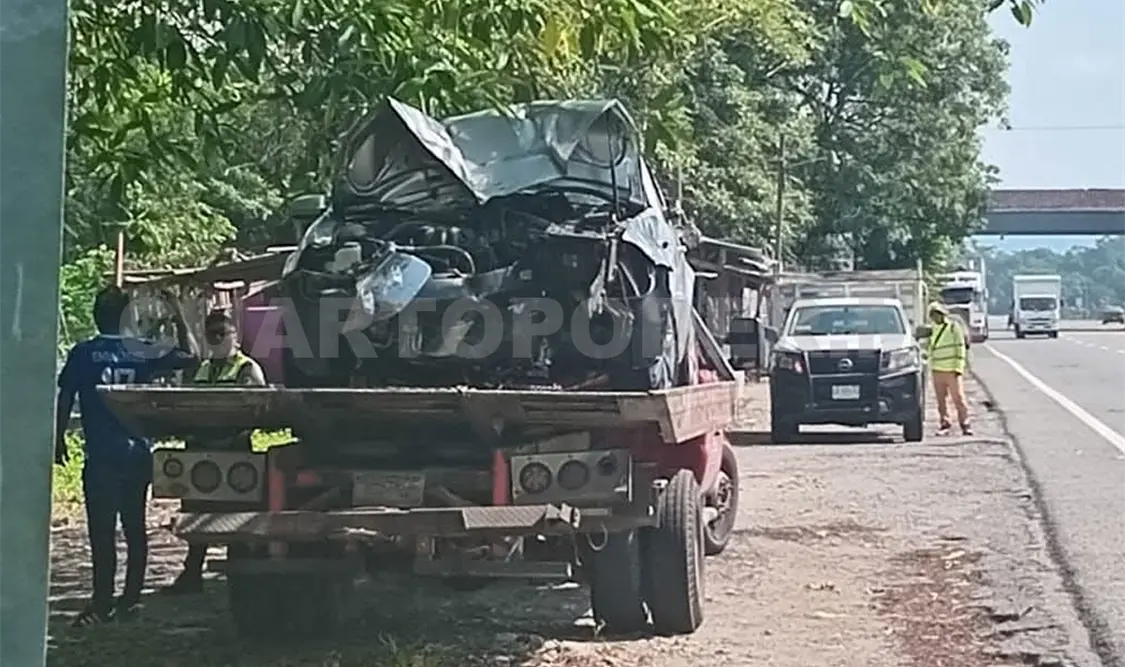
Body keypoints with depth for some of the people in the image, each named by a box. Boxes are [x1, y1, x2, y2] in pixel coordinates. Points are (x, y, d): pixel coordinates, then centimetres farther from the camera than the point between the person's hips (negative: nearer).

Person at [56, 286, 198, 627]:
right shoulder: (142, 351, 4)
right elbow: (189, 357, 13)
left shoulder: (82, 354, -4)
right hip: (138, 453, 4)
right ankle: (131, 597, 12)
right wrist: (179, 317, 19)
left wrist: (59, 439, 7)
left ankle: (102, 601, -4)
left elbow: (65, 399, -4)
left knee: (102, 531, -2)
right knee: (135, 526, 10)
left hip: (102, 456, -3)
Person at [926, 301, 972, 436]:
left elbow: (961, 348, -6)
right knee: (941, 400, 5)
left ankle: (965, 425, -5)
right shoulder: (934, 330, 16)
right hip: (937, 370, 6)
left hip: (952, 370, -6)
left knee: (958, 398, -8)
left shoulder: (954, 326, -2)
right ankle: (945, 425, 11)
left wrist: (959, 368, -12)